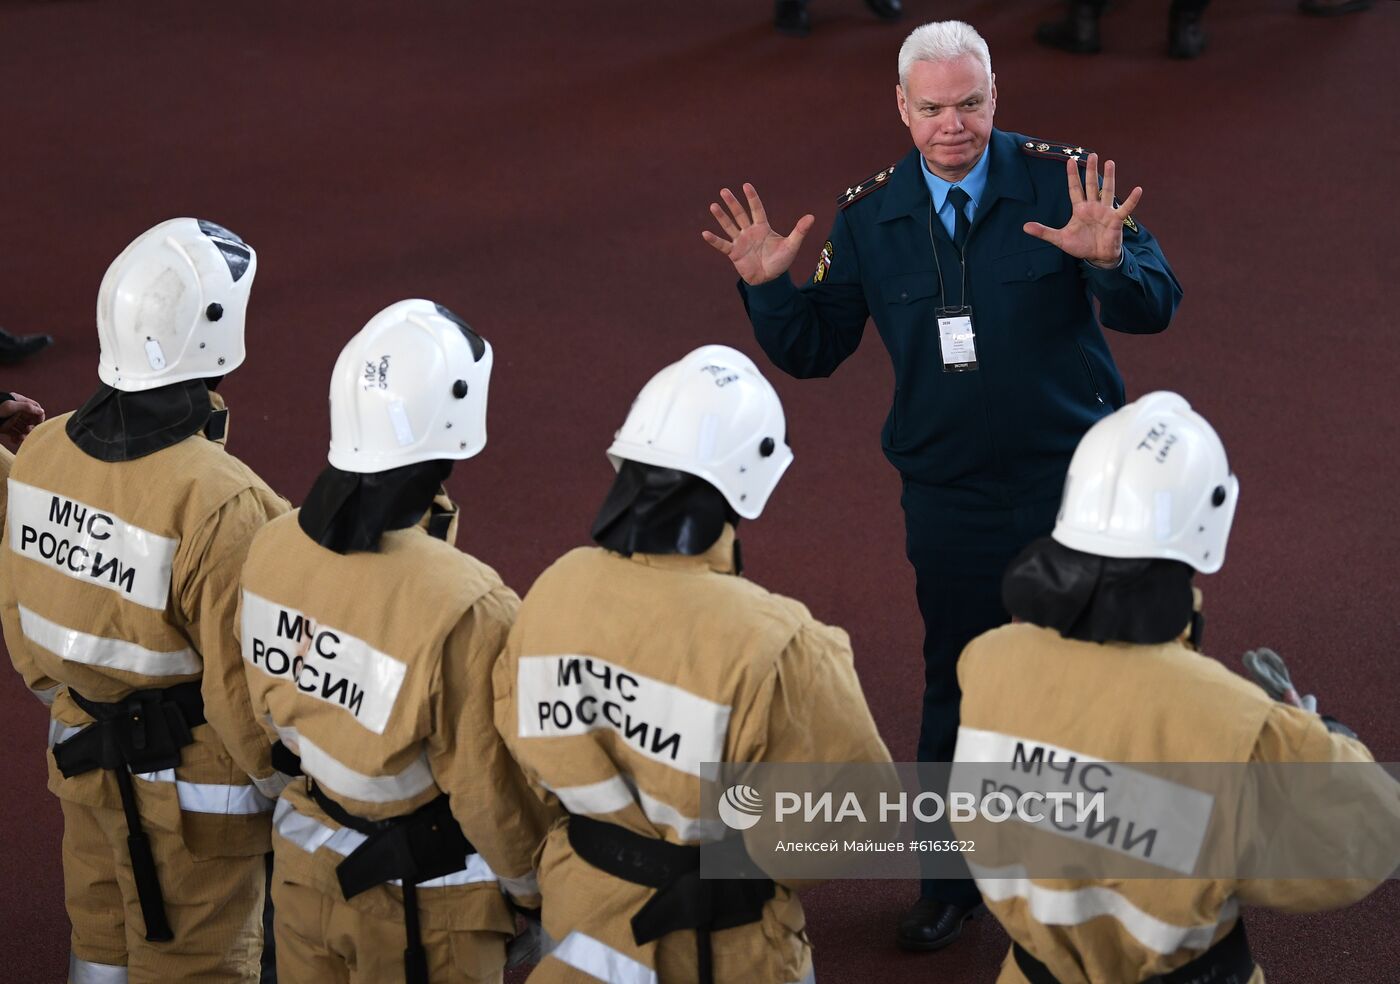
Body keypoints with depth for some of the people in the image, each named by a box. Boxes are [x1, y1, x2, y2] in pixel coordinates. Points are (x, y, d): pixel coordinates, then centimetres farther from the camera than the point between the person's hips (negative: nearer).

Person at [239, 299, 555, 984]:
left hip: (303, 863, 6)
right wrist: (535, 886, -2)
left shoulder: (273, 547, -13)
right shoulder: (465, 607, -32)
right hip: (420, 901, -5)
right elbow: (487, 792, -21)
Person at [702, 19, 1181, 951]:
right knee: (957, 689, 14)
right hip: (950, 498, 2)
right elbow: (814, 350, 2)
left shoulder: (1060, 180, -11)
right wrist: (768, 286, -16)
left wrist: (1108, 259, -36)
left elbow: (1157, 305, -15)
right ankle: (953, 881, 31)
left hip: (1076, 481, -2)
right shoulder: (869, 216, -3)